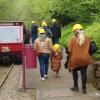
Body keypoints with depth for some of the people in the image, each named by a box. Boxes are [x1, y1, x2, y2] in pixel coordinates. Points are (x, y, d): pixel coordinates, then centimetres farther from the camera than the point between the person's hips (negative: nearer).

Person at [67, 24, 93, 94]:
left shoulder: (73, 39, -9)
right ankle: (84, 88, 12)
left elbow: (69, 50, -9)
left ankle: (76, 86, 26)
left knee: (75, 72, 19)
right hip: (84, 59, 2)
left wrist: (73, 55, 7)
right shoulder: (87, 38, -2)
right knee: (84, 73, 8)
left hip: (75, 59, -2)